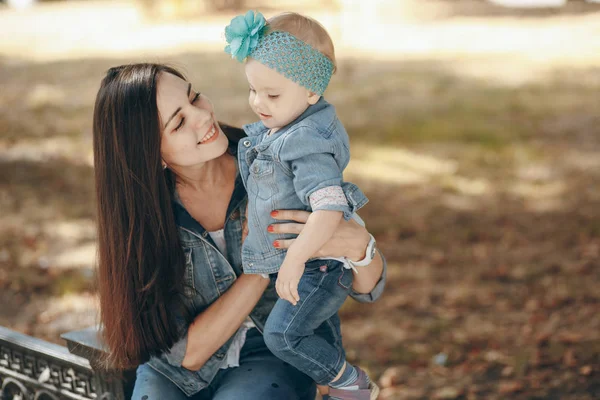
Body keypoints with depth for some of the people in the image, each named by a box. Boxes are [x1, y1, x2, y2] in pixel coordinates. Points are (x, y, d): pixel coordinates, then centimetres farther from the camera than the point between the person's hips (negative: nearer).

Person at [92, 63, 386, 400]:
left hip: (275, 356, 1)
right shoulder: (141, 214, -15)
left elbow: (368, 289, -9)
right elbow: (188, 351, -15)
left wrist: (358, 245, -33)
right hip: (182, 372, 0)